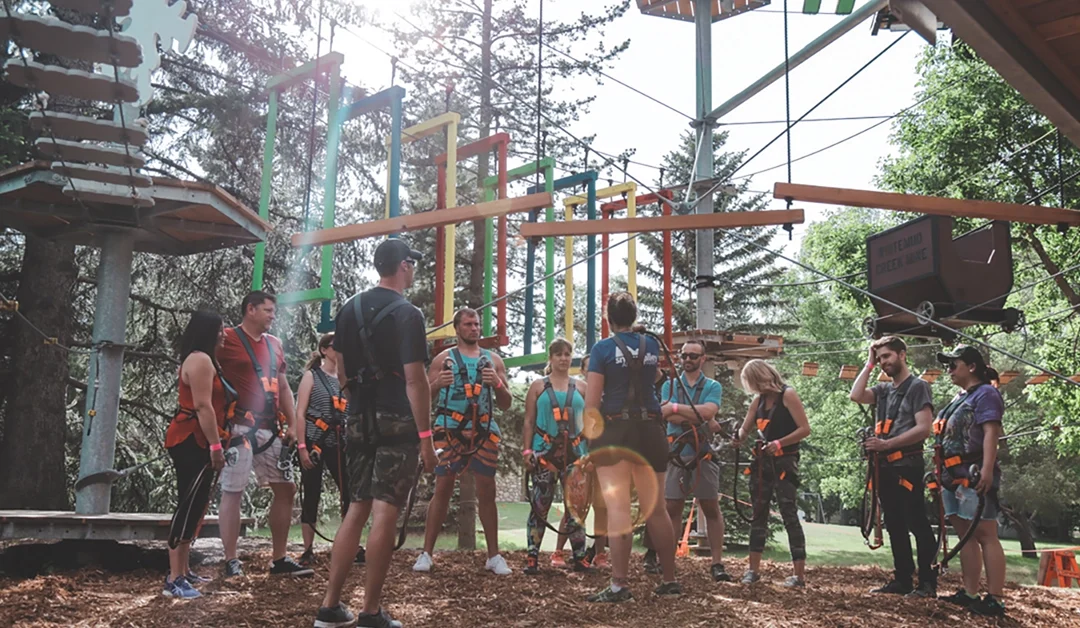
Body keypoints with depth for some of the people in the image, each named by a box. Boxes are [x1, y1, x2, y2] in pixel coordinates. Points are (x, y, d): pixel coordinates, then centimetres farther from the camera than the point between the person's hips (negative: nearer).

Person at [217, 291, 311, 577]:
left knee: (286, 489, 7)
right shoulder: (227, 339, -4)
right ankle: (231, 561, 3)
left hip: (271, 430, 8)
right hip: (239, 428, -7)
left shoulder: (274, 343, 17)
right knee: (232, 492, -4)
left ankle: (280, 560, 15)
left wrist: (292, 424, 12)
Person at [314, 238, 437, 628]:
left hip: (359, 421, 7)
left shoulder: (349, 310, 12)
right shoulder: (407, 314, -10)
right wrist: (425, 435, -14)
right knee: (385, 513, -4)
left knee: (357, 509, 13)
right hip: (397, 422, -7)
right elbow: (414, 380, -16)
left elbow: (342, 373, 15)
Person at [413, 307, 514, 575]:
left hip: (484, 432, 2)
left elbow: (505, 405, 13)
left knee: (487, 492, 3)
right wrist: (437, 384, -16)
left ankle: (494, 555, 9)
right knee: (442, 489, -4)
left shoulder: (493, 360, 13)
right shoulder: (444, 359, 7)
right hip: (449, 431, -2)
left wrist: (498, 384, -7)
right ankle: (427, 553, 2)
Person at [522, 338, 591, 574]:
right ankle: (532, 558, 4)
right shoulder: (538, 386, 7)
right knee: (540, 504, -1)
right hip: (545, 452, -1)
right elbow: (529, 421, 6)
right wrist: (527, 450, -2)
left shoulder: (581, 387, 11)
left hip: (575, 452, 1)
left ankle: (580, 558, 10)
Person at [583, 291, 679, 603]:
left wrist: (591, 437, -4)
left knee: (618, 509, -6)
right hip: (650, 428, 5)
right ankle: (670, 580, 19)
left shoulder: (603, 348, -4)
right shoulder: (651, 345, 10)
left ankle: (619, 585, -8)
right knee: (656, 509, 12)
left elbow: (591, 400, -10)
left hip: (615, 429, -5)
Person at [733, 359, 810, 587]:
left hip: (784, 461, -7)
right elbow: (745, 429, 10)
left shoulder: (788, 395, -9)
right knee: (758, 514, 8)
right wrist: (738, 437, -13)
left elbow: (805, 429, -14)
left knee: (789, 515, -8)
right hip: (763, 460, 7)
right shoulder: (759, 400, 11)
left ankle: (800, 574, -5)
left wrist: (779, 443, -22)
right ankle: (753, 569, 14)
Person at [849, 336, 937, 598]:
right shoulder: (884, 390, 16)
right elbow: (856, 396, 0)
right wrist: (869, 364, 5)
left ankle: (928, 583, 0)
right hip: (885, 467, 8)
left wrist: (886, 443, -19)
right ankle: (902, 580, 16)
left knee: (917, 524, -5)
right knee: (895, 526, 10)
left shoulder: (918, 387, -5)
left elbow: (923, 428, -14)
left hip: (907, 466, -7)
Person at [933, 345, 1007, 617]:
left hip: (974, 475, -10)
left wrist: (987, 470, -27)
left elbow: (991, 432, -17)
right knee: (965, 536, 10)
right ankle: (970, 593, 13)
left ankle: (995, 600, -9)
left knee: (985, 535, -9)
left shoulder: (985, 393, -6)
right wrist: (942, 473, 21)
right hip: (954, 476, 10)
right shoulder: (959, 398, 22)